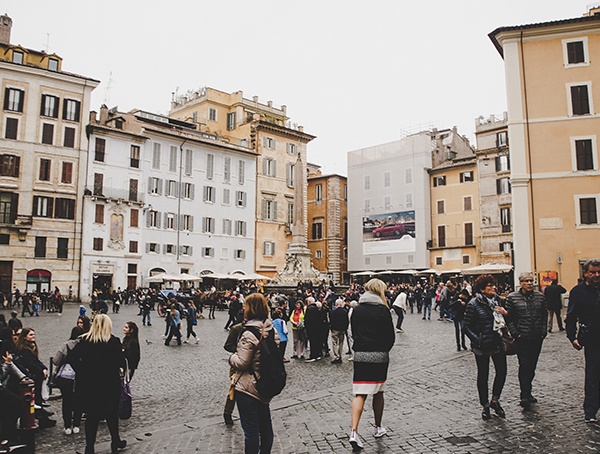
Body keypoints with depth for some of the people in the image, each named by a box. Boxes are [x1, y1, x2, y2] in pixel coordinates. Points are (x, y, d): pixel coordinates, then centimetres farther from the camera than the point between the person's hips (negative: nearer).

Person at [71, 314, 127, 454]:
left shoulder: (84, 340, -2)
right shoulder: (113, 341, -12)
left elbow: (73, 358, -4)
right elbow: (121, 363, -12)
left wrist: (82, 372, 6)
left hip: (87, 383, 2)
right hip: (109, 384, -2)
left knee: (91, 416, 12)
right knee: (111, 413, 16)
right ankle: (115, 442, 30)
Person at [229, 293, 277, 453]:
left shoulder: (249, 334, -22)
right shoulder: (271, 329, 1)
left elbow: (241, 363, -20)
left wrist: (232, 357, 0)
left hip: (248, 388, -8)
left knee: (251, 429, 5)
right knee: (265, 424, 20)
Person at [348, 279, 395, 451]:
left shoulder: (356, 309, 4)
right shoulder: (383, 310, -6)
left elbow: (353, 333, 8)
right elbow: (391, 336, -4)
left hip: (360, 355, 2)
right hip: (380, 356, -1)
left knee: (360, 394, 0)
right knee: (378, 392, 17)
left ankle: (354, 431, -14)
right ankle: (378, 427, 31)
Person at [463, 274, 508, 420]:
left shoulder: (497, 299, 5)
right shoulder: (474, 304, -11)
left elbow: (506, 320, 18)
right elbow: (466, 326, -9)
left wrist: (505, 312, -4)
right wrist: (477, 340, -18)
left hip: (498, 342, 5)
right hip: (482, 346, -5)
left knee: (502, 371, 3)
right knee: (483, 375, 7)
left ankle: (495, 400, 25)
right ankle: (485, 406, 23)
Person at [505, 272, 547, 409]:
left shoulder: (540, 296, 5)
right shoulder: (512, 297, -6)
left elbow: (545, 315, 12)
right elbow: (509, 318, -4)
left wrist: (543, 332, 5)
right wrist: (515, 334, -9)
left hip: (537, 338, 4)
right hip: (522, 338, -4)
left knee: (532, 366, 13)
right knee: (524, 365, -7)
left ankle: (527, 392, 27)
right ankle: (525, 396, -2)